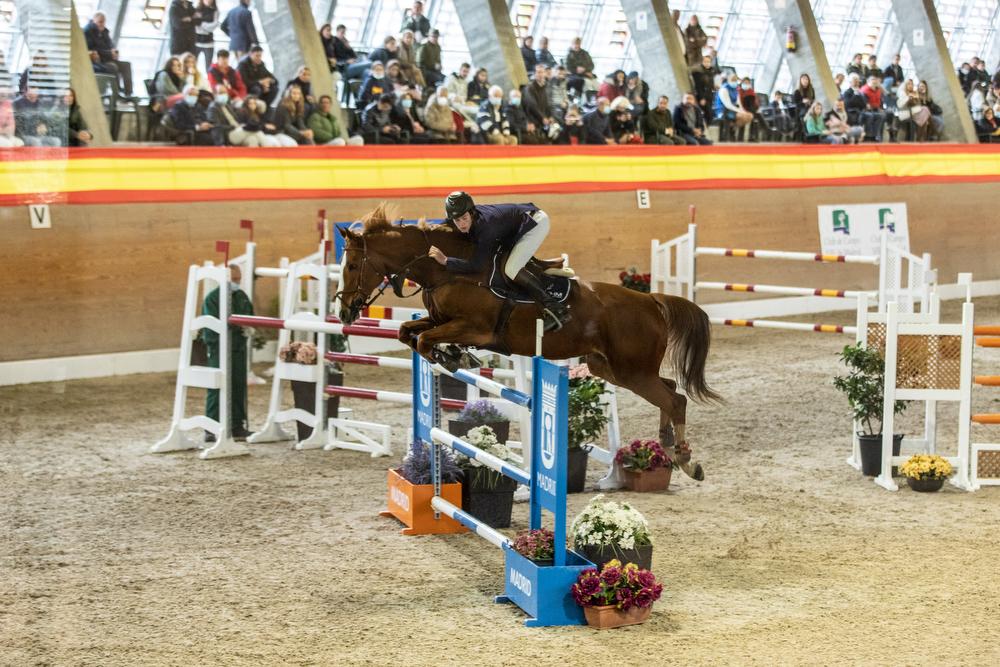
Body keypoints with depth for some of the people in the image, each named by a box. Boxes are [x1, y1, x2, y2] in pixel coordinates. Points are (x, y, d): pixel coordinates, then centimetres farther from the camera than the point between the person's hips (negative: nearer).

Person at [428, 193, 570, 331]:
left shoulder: (485, 224, -34)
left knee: (511, 270, -21)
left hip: (537, 222, -9)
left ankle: (556, 309, -24)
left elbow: (477, 266, -36)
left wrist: (445, 261, -37)